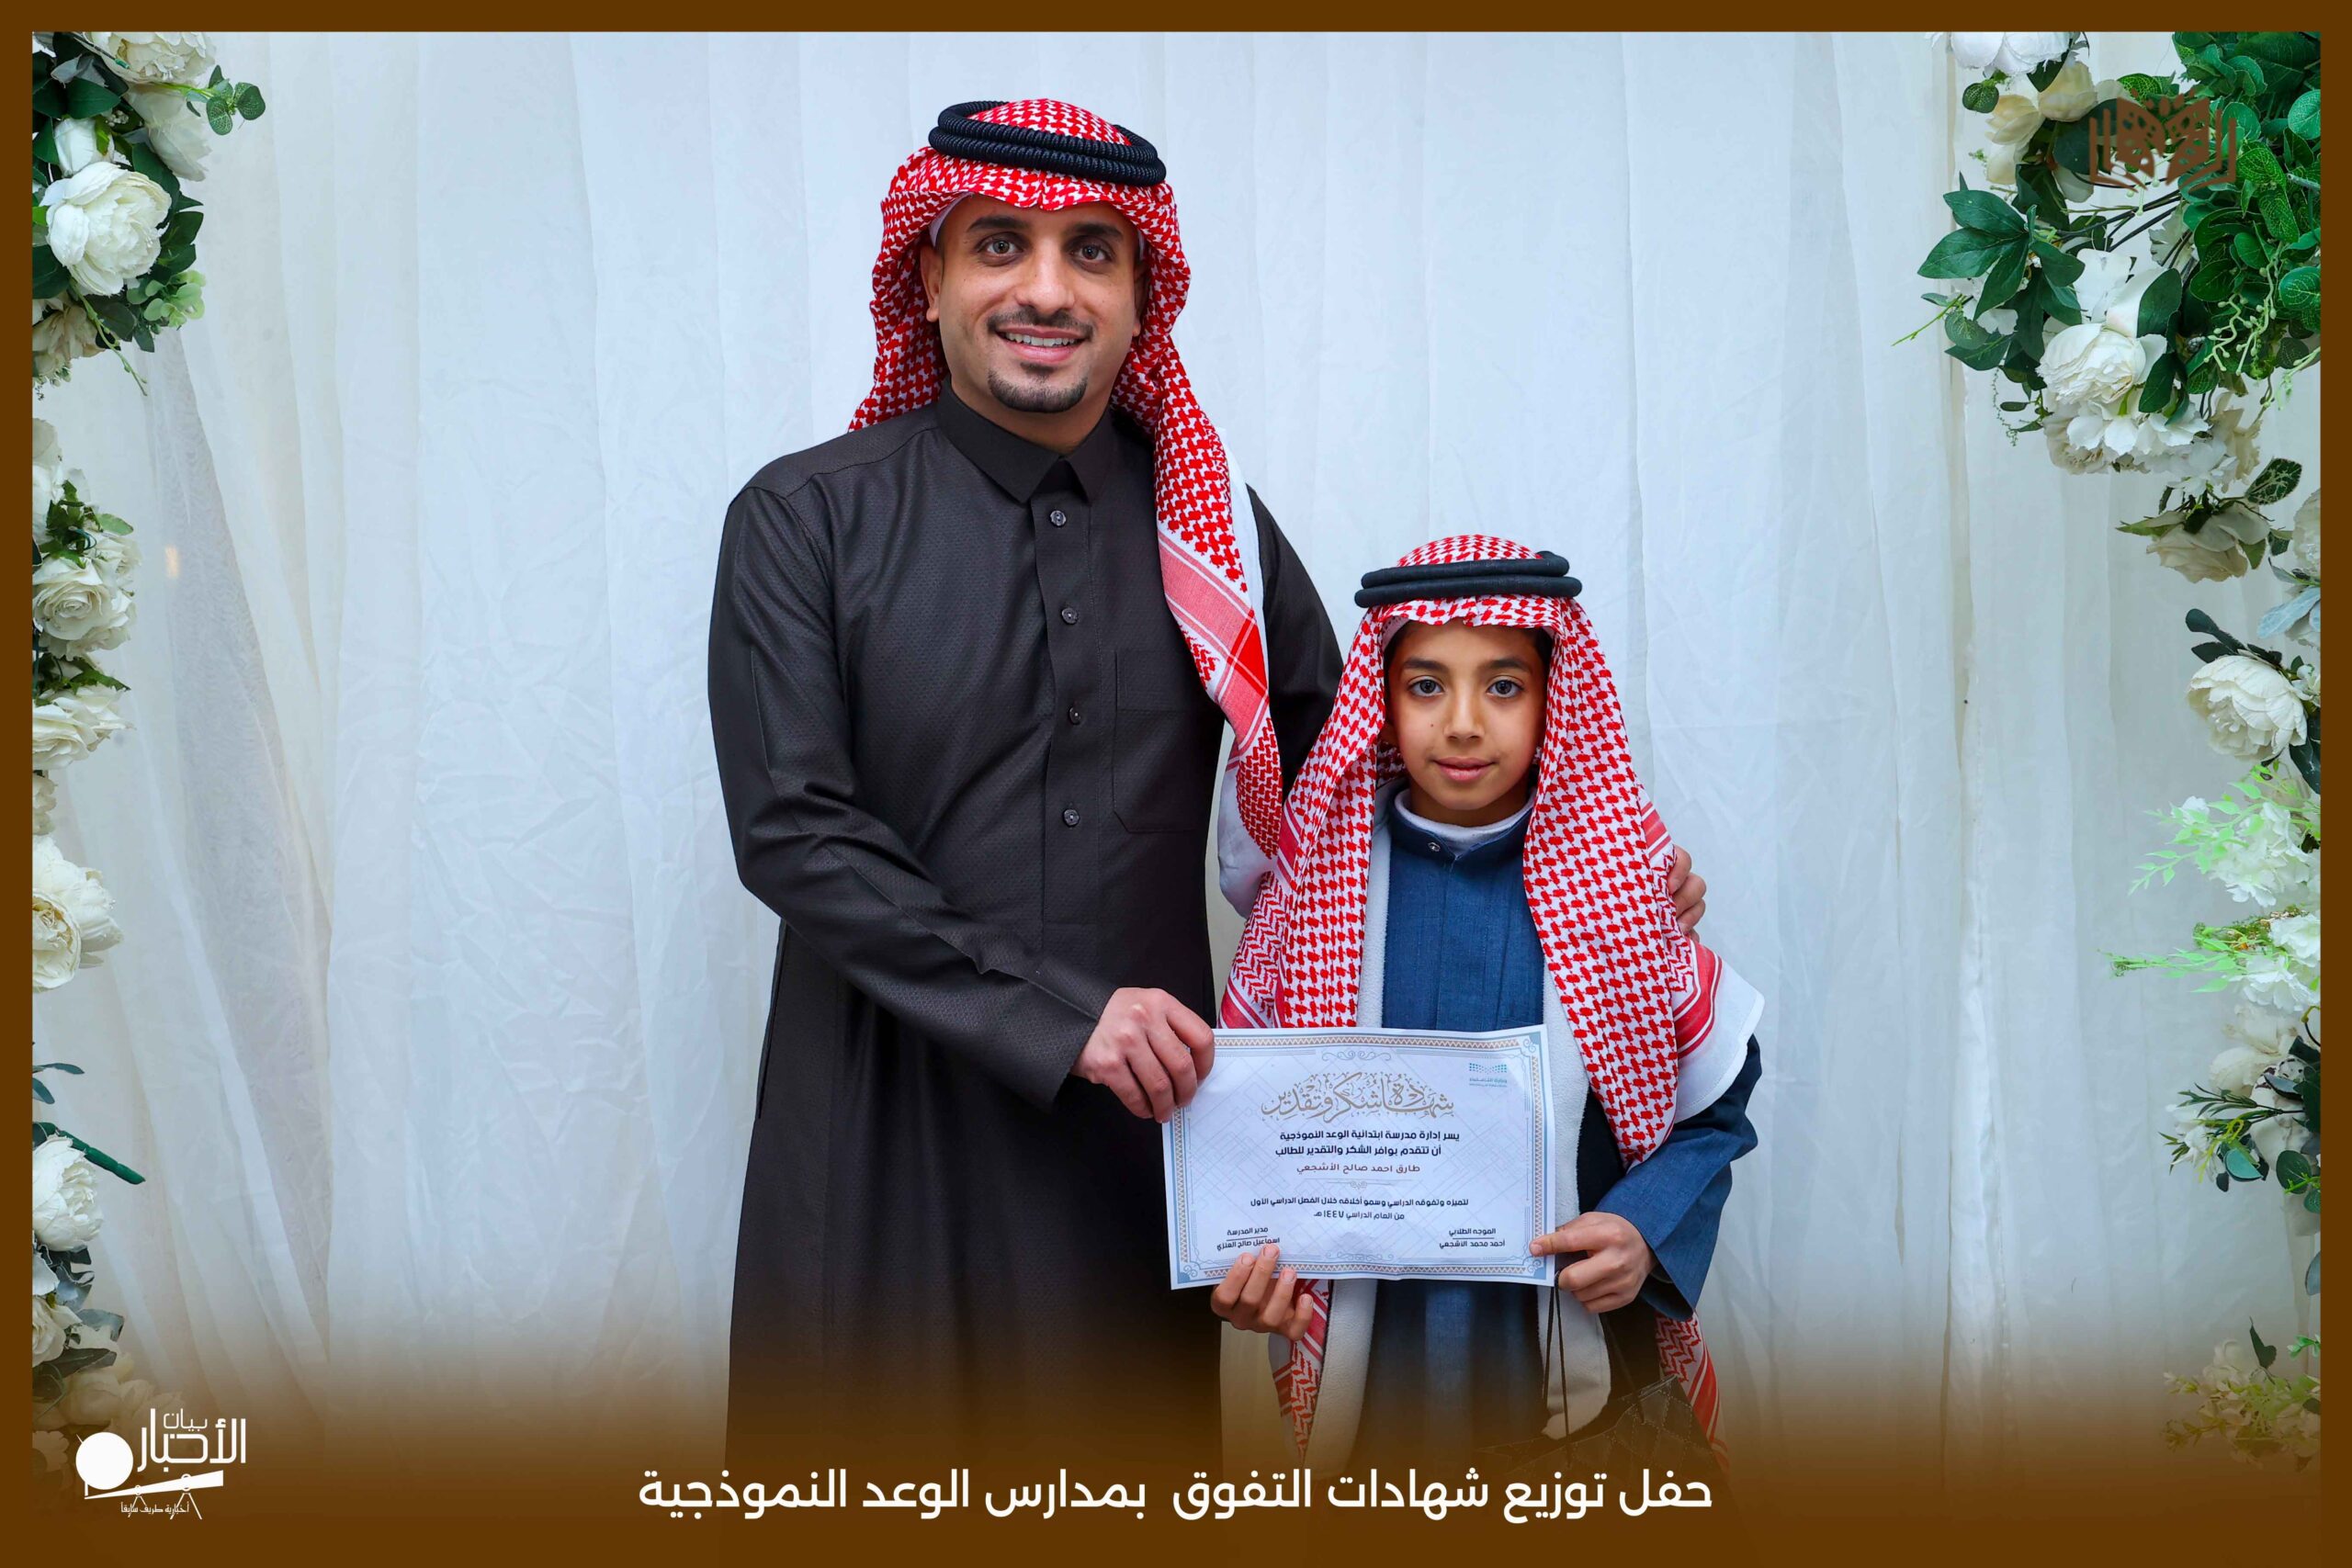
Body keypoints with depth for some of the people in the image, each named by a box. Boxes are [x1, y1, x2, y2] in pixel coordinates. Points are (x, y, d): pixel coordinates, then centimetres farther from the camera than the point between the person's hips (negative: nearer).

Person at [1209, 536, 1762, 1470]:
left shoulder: (1627, 873, -4)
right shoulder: (1318, 874, -4)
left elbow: (1716, 1106, 2)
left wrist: (1646, 1230, -15)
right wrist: (1246, 1265, -13)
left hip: (1581, 1352, 0)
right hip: (1370, 1359, 0)